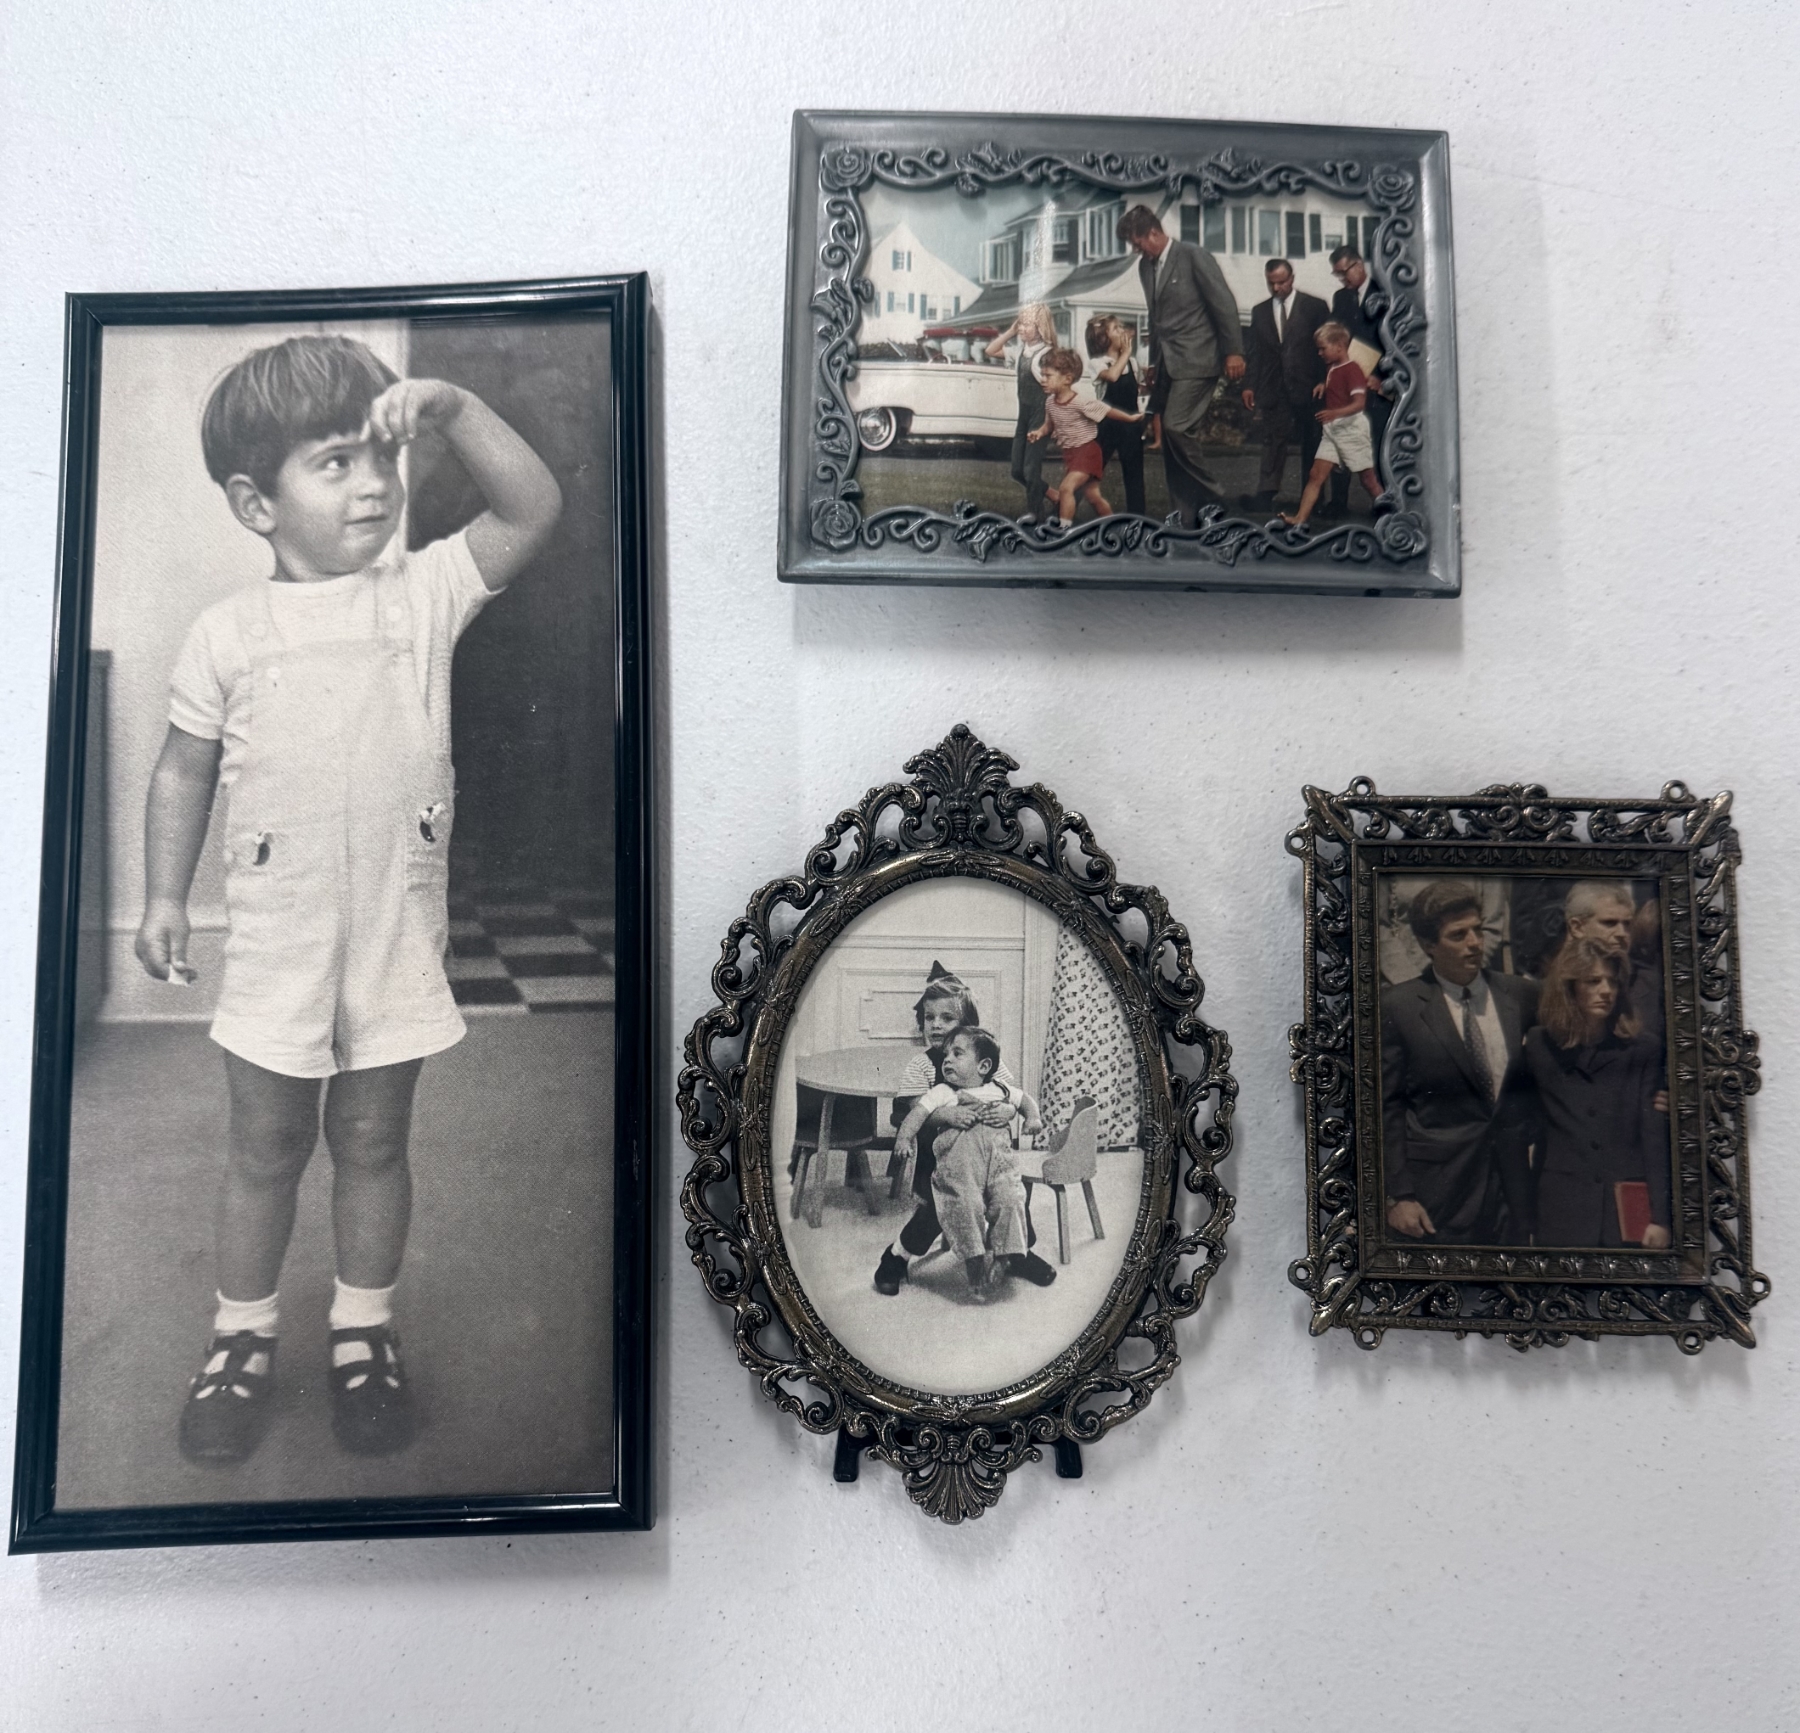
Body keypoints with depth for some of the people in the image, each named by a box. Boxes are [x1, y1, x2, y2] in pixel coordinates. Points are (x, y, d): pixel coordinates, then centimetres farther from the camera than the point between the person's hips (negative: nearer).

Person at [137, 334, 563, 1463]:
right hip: (278, 937, 0)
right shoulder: (229, 632, -2)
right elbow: (185, 770, 7)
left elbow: (537, 508, -10)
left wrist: (450, 406, -17)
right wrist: (166, 897, 6)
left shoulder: (425, 593, -1)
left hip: (399, 932, 0)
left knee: (373, 1140, 14)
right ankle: (243, 1337, 32)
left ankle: (366, 1332, 32)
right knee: (265, 1146, 13)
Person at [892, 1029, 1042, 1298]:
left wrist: (1033, 1118, 16)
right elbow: (918, 1112, -1)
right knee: (966, 1204, -23)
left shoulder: (999, 1090, 21)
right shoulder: (942, 1093, 11)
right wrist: (904, 1136, -16)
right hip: (960, 1166, -2)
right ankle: (975, 1259, -11)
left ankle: (1003, 1256, -5)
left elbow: (1024, 1099, 36)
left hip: (1000, 1162, 2)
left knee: (1009, 1201, -18)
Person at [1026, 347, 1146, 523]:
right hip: (1069, 454, 7)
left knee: (1066, 487, -24)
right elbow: (1049, 424, 14)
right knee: (1093, 495, 14)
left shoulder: (1082, 402, -21)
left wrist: (1130, 418, -4)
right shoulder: (1050, 401, -1)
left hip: (1086, 451, -7)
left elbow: (1108, 411, -12)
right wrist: (1040, 432, -7)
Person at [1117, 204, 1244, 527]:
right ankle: (1188, 518, 9)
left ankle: (1212, 497, -3)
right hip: (1167, 363, 7)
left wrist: (1233, 352, -11)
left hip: (1195, 360, -7)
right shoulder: (1145, 266, 13)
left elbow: (1224, 304, -8)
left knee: (1177, 428, -20)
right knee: (1170, 439, 3)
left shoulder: (1194, 256, -8)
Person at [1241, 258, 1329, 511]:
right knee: (1273, 441, -6)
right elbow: (1255, 351, 11)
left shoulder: (1315, 307, 3)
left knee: (1311, 443, 5)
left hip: (1307, 387, -1)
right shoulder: (1259, 311, 12)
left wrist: (1323, 381, -6)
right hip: (1273, 389, 2)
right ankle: (1265, 495, -13)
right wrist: (1249, 385, 2)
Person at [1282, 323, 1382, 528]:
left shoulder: (1352, 370, -13)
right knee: (1316, 474, -3)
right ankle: (1300, 518, -10)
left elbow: (1359, 402, -24)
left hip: (1351, 427, -8)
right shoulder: (1331, 369, 13)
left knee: (1368, 477, 2)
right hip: (1331, 429, 8)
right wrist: (1324, 387, 10)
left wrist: (1335, 413, -39)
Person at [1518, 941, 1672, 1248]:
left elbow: (1655, 1139, 0)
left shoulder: (1643, 1052, 6)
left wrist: (1659, 1218, -6)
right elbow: (1528, 1128, 10)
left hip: (1628, 1212, 0)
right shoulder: (1538, 1049, 6)